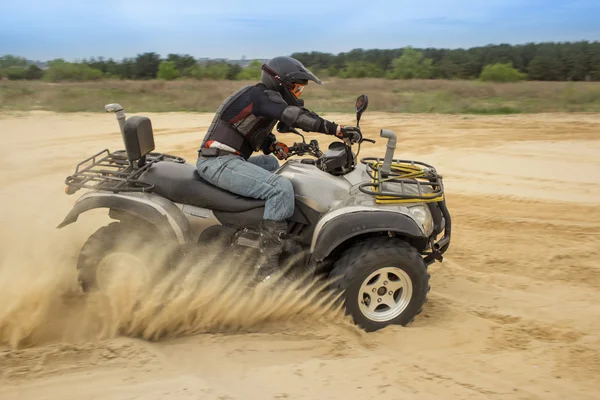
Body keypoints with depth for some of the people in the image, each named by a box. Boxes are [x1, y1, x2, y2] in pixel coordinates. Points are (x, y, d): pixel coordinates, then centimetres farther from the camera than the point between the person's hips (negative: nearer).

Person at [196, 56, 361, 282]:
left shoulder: (267, 98, 18)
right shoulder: (261, 95, -11)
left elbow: (262, 138, 22)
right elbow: (295, 116, -27)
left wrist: (276, 147, 2)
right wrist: (336, 129, -32)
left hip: (227, 159, 11)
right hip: (218, 162, -11)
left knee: (272, 164, 30)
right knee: (281, 187, -25)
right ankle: (268, 266, -24)